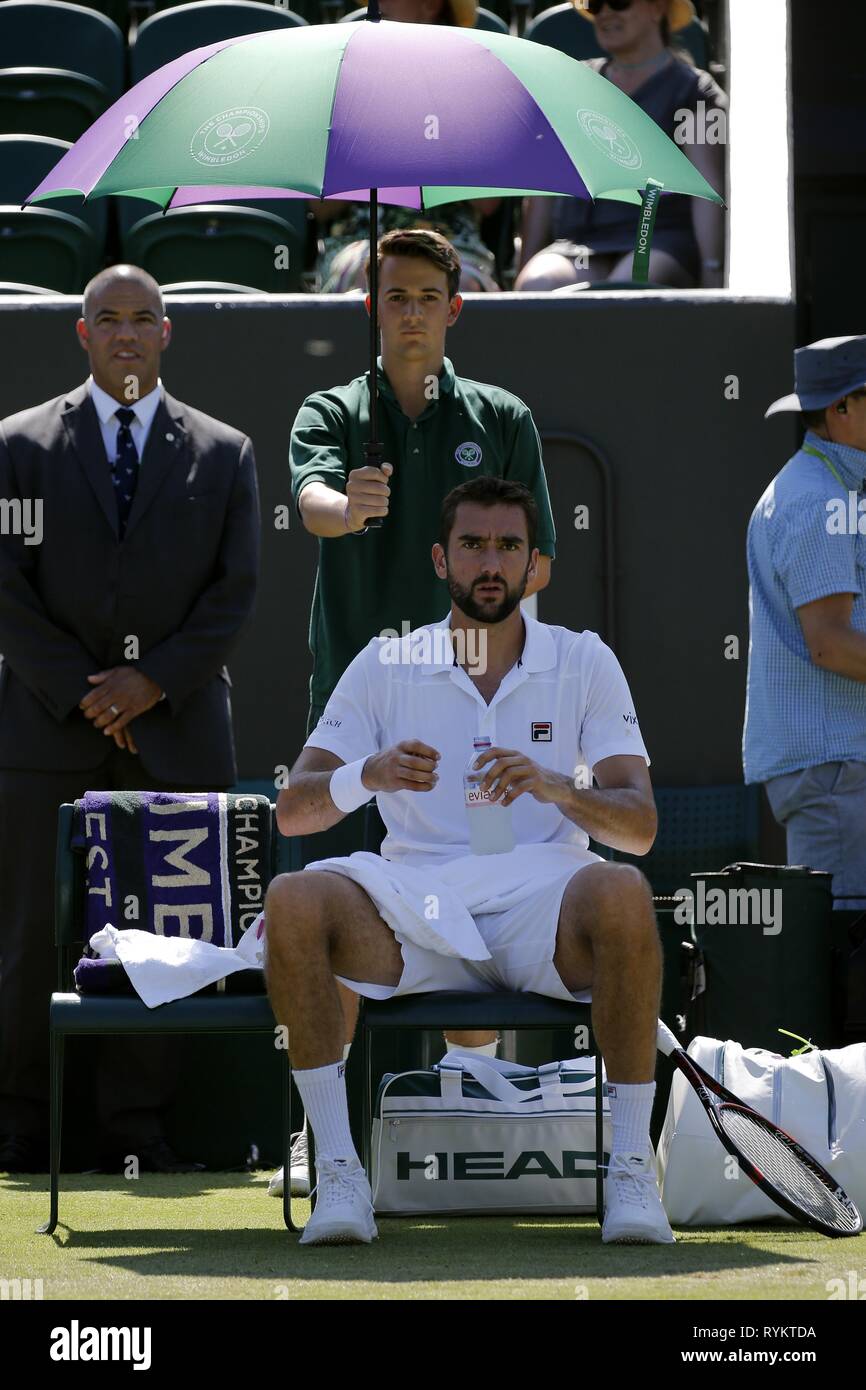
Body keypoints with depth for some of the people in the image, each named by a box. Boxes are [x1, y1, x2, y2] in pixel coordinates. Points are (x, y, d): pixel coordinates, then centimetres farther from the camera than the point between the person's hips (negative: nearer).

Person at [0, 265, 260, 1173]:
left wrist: (152, 681, -8)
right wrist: (81, 693, -7)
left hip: (176, 728, 1)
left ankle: (138, 1122, 6)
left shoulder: (223, 454, 11)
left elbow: (235, 591, 4)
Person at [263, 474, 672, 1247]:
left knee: (623, 895, -35)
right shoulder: (385, 666, 10)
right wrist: (368, 775, -18)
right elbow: (292, 812, 4)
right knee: (293, 902, -28)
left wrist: (555, 788, -21)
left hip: (542, 903, -1)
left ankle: (631, 1165, -26)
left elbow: (639, 825, 0)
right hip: (414, 908, 1)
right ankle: (338, 1170, -24)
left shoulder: (584, 663, 8)